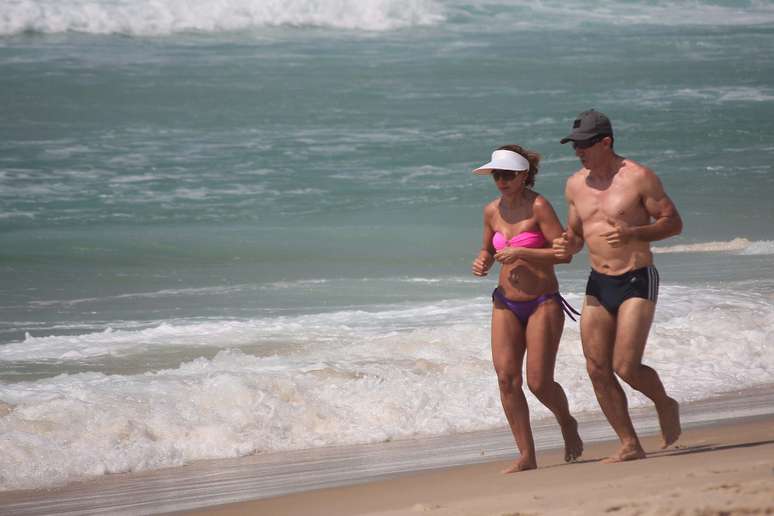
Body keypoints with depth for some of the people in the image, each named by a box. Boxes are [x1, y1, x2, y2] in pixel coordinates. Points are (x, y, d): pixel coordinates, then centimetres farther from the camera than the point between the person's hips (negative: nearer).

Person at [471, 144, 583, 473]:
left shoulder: (538, 206, -13)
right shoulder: (492, 211, 5)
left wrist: (520, 253, -23)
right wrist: (482, 262, -1)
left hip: (543, 303, -5)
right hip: (506, 304, 5)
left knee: (539, 383, -7)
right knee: (507, 379, -8)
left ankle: (568, 425, 26)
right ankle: (526, 456, -3)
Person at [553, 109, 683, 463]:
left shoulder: (638, 177, -9)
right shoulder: (576, 185, 9)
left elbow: (673, 222, -6)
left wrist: (632, 234, -22)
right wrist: (567, 246, -4)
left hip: (636, 281, -6)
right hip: (598, 285, 6)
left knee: (626, 367, -14)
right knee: (597, 370, -1)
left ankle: (665, 405, 17)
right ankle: (630, 446, 8)